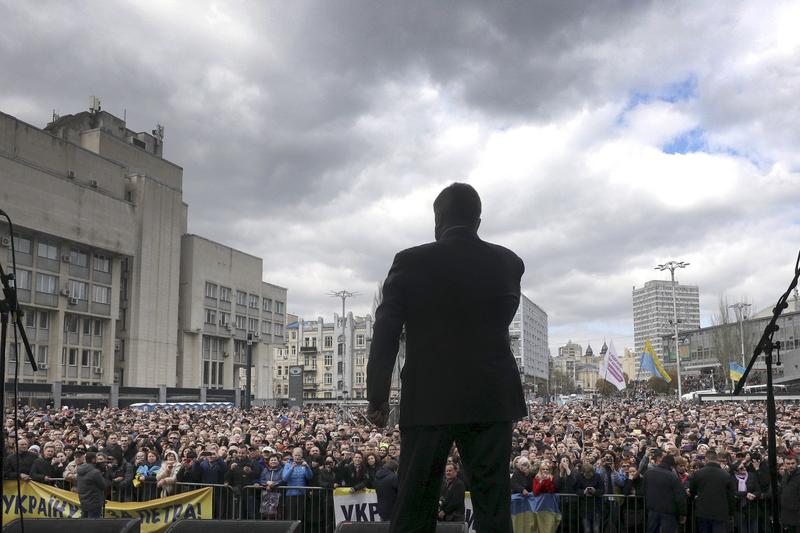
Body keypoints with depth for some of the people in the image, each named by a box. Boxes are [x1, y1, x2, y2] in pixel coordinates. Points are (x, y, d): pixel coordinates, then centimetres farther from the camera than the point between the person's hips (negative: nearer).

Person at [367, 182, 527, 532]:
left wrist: (377, 398, 1)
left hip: (430, 399, -2)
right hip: (492, 399, 2)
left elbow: (385, 332, -5)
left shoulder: (411, 262, -4)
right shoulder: (508, 263, 4)